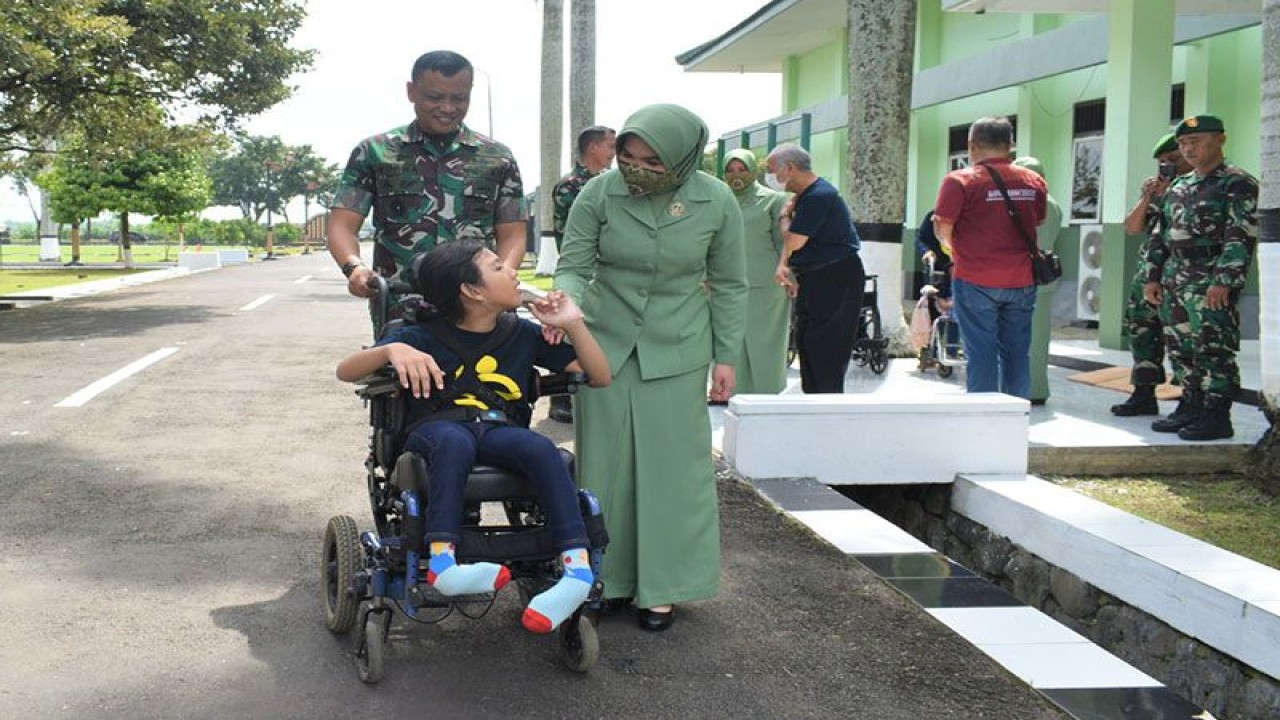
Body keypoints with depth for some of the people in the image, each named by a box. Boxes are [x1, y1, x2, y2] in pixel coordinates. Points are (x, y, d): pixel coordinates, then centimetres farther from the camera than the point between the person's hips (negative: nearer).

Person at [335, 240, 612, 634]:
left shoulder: (523, 334, 12)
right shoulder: (425, 338, 3)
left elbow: (600, 377, 13)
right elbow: (345, 371, -4)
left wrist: (573, 324, -1)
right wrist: (392, 350, -24)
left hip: (500, 432, 2)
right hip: (437, 430, -2)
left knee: (541, 447, -33)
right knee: (455, 441, -40)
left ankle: (577, 566, -37)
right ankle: (442, 561, -47)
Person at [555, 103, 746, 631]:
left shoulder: (716, 202, -8)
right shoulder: (599, 194, -11)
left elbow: (728, 285, 2)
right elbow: (573, 266, -5)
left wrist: (726, 357, 2)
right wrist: (568, 302, -28)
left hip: (677, 350, 0)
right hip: (606, 344, 1)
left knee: (671, 465, 1)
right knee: (604, 463, 4)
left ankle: (663, 588, 13)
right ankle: (608, 578, 18)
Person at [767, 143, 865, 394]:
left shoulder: (818, 197, -19)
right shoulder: (806, 195, 14)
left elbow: (794, 241, -19)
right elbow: (792, 239, 14)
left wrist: (786, 215, -1)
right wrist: (783, 265, -4)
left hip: (836, 280, -10)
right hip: (814, 279, 10)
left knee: (826, 349, -6)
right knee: (805, 343, 12)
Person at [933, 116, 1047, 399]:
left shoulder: (960, 180, -7)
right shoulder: (1033, 181, 8)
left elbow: (943, 229, -7)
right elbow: (1038, 225, 16)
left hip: (976, 280, -4)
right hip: (1022, 280, 4)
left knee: (981, 355, 1)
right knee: (1017, 354, 10)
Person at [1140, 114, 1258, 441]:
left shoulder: (1238, 184, -6)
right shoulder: (1178, 187, 18)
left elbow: (1241, 238, -14)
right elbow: (1161, 235, 22)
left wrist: (1223, 281, -21)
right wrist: (1153, 276, 14)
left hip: (1212, 284, -8)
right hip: (1174, 284, 8)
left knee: (1213, 351, -6)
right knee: (1180, 349, 12)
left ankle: (1217, 416, 0)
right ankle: (1191, 408, 22)